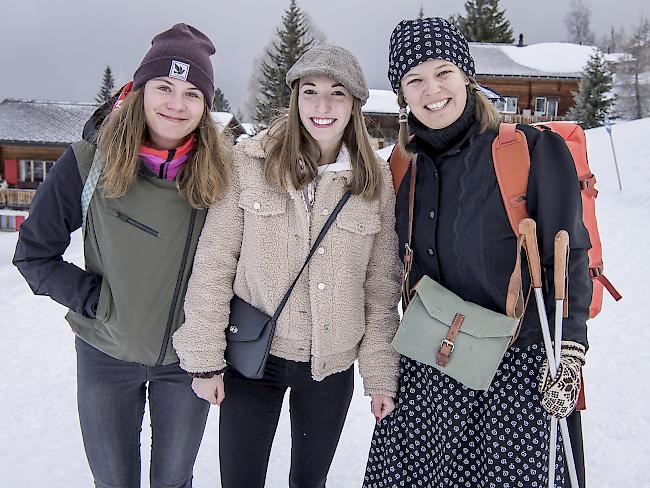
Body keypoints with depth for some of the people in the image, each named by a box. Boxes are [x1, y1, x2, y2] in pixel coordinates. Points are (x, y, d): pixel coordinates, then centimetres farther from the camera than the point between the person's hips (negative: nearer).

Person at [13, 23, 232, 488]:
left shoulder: (221, 170, -11)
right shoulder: (90, 162, -14)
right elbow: (34, 254, -5)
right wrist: (97, 300, -14)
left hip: (187, 358, 1)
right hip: (107, 354, 0)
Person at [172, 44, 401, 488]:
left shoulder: (376, 182, -1)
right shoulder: (250, 163, -7)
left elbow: (382, 287, 2)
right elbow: (214, 265, -5)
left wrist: (381, 374, 3)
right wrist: (205, 358, -5)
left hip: (331, 365, 2)